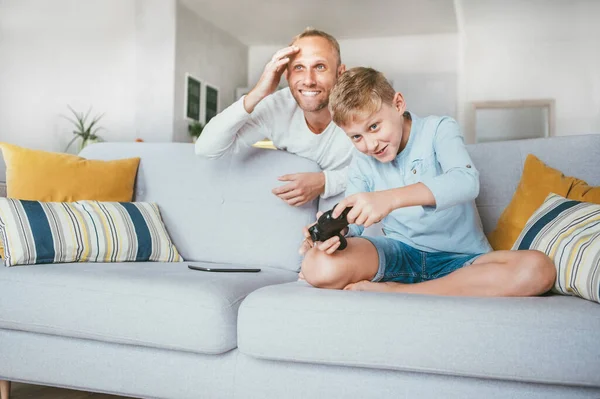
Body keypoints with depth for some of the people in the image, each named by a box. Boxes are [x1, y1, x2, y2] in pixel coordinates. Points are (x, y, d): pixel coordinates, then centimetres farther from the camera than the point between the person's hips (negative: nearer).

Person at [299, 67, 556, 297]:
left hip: (461, 259, 0)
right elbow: (351, 223, 2)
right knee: (319, 266, -27)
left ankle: (392, 290, -25)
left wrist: (391, 198, -40)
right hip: (400, 255, 1)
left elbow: (466, 182, -24)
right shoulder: (361, 163, 8)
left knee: (537, 269, -33)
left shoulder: (438, 130, -3)